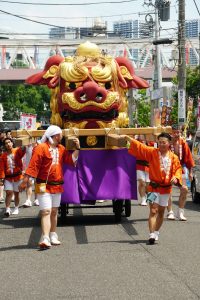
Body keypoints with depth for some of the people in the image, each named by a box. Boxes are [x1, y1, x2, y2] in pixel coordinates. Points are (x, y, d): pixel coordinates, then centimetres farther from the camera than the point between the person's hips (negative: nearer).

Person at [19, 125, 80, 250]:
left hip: (57, 186, 7)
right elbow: (33, 166, -17)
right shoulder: (41, 148, -12)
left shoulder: (61, 149, 9)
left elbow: (71, 160, 8)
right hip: (44, 186, -7)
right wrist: (25, 181, -19)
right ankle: (45, 238, -23)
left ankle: (53, 236, 26)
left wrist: (77, 148, 0)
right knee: (46, 212, -15)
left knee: (54, 212, 15)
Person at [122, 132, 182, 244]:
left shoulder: (174, 157, 0)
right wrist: (127, 137, -15)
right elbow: (139, 146, -8)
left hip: (166, 188, 3)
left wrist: (176, 178, -18)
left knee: (161, 212, 14)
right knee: (153, 211, -13)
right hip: (154, 187, -3)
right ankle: (152, 234, -18)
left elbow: (178, 169, 3)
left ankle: (156, 232, 29)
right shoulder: (152, 152, -5)